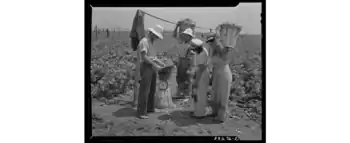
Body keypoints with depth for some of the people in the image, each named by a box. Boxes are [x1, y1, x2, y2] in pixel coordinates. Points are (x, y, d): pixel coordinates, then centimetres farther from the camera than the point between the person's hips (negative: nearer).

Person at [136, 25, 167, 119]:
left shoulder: (151, 42, 19)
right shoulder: (144, 41, -12)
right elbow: (144, 57, -19)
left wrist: (161, 63, 12)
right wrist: (155, 65, -21)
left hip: (153, 67, 10)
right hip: (146, 67, -10)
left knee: (152, 89, 15)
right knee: (144, 90, -8)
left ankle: (150, 108, 25)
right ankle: (141, 112, -5)